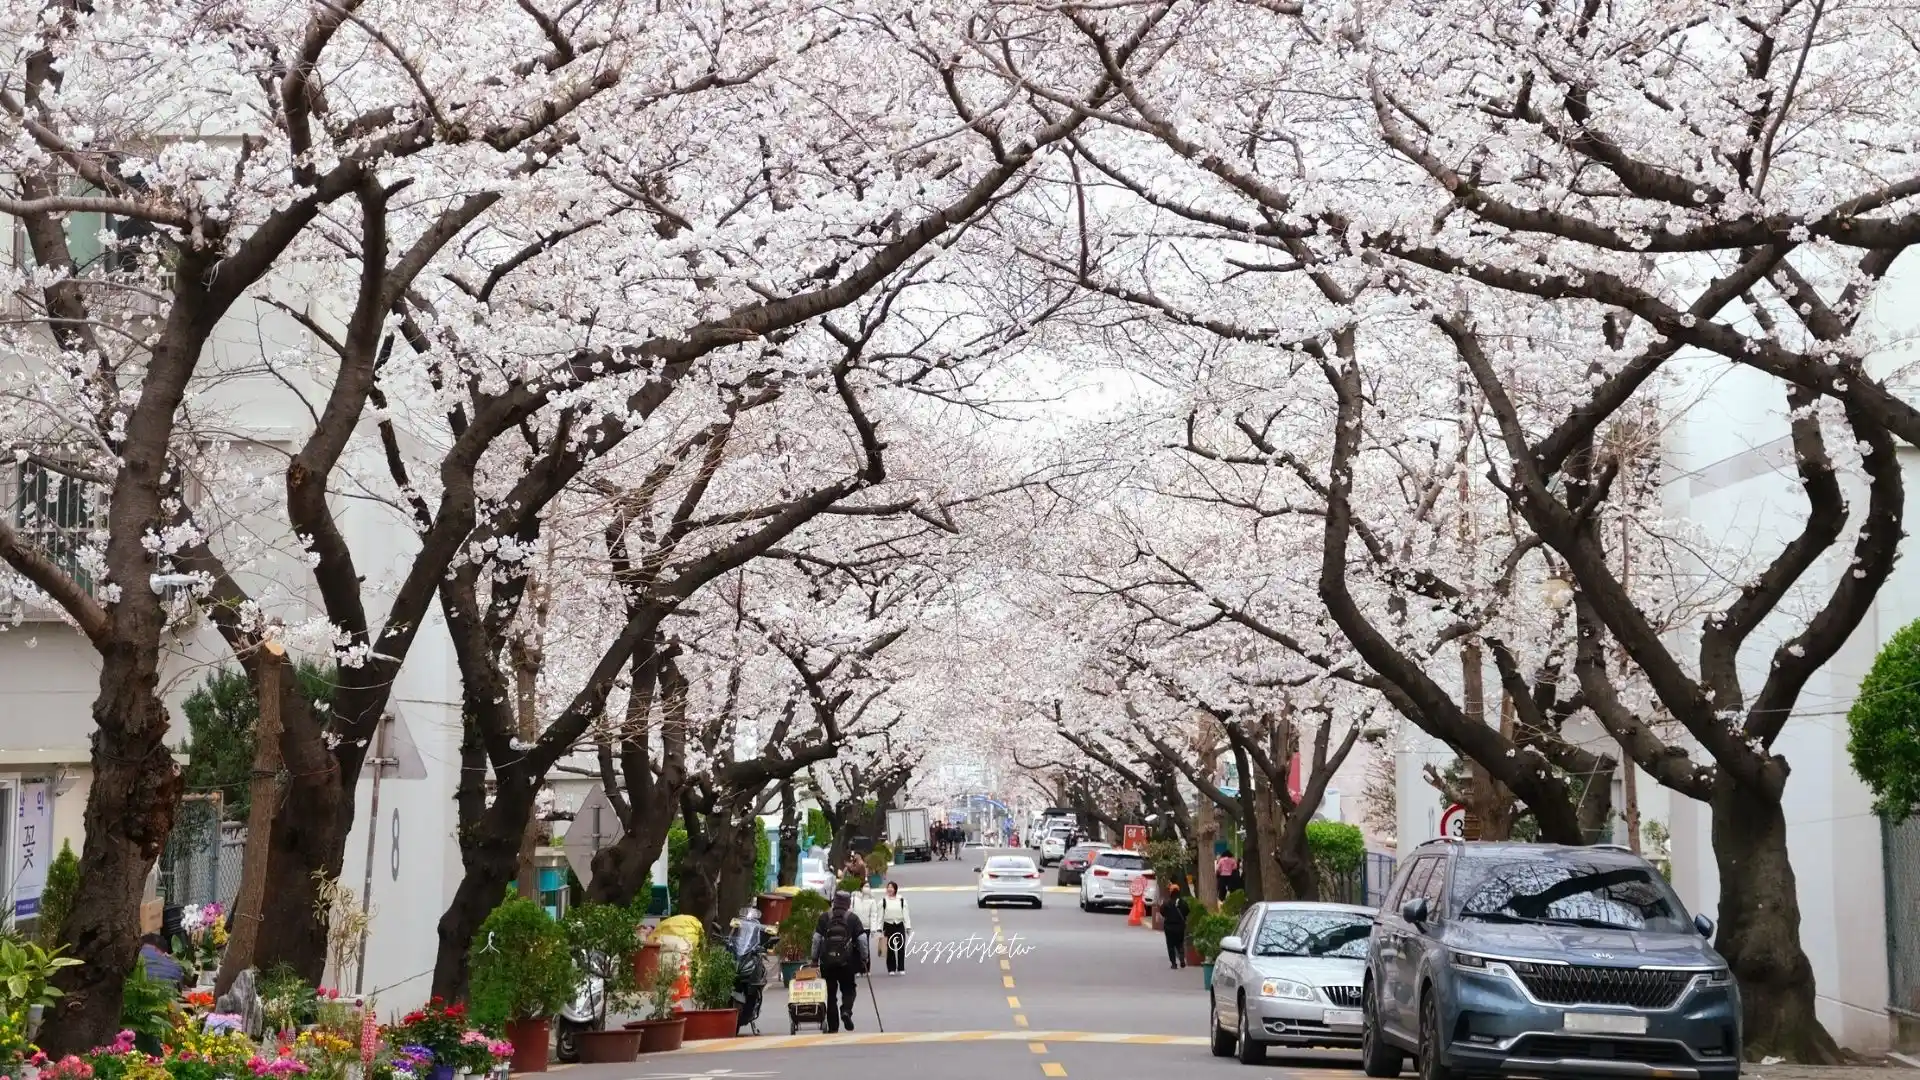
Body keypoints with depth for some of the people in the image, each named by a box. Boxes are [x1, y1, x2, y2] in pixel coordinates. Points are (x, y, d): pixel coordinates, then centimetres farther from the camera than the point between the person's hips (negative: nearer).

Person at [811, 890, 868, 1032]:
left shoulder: (824, 918, 5)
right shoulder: (853, 918, 2)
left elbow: (816, 939, 1)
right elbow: (862, 939, -4)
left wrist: (814, 959, 6)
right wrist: (864, 958, 5)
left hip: (827, 962, 1)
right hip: (847, 962, -1)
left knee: (831, 993, 10)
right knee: (848, 989, 15)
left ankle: (833, 1027, 9)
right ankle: (846, 1011, -15)